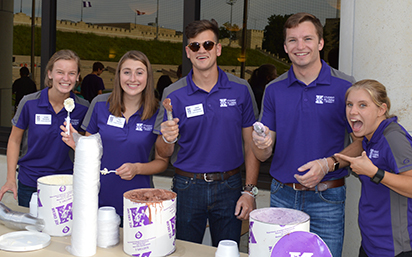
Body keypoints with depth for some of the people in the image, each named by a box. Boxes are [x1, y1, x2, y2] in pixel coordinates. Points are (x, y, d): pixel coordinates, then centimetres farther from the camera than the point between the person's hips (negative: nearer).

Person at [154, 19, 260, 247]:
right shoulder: (173, 94, -3)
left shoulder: (240, 90, -1)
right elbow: (164, 153, 1)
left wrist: (250, 191, -4)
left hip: (229, 186, 0)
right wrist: (167, 139, -21)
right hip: (188, 186, 0)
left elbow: (251, 145, 3)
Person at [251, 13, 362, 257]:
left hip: (326, 199, -2)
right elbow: (264, 155, 5)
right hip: (282, 196, 3)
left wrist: (328, 164, -18)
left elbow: (361, 143, -2)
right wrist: (261, 143, -18)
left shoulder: (345, 87, -4)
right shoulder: (274, 90, 5)